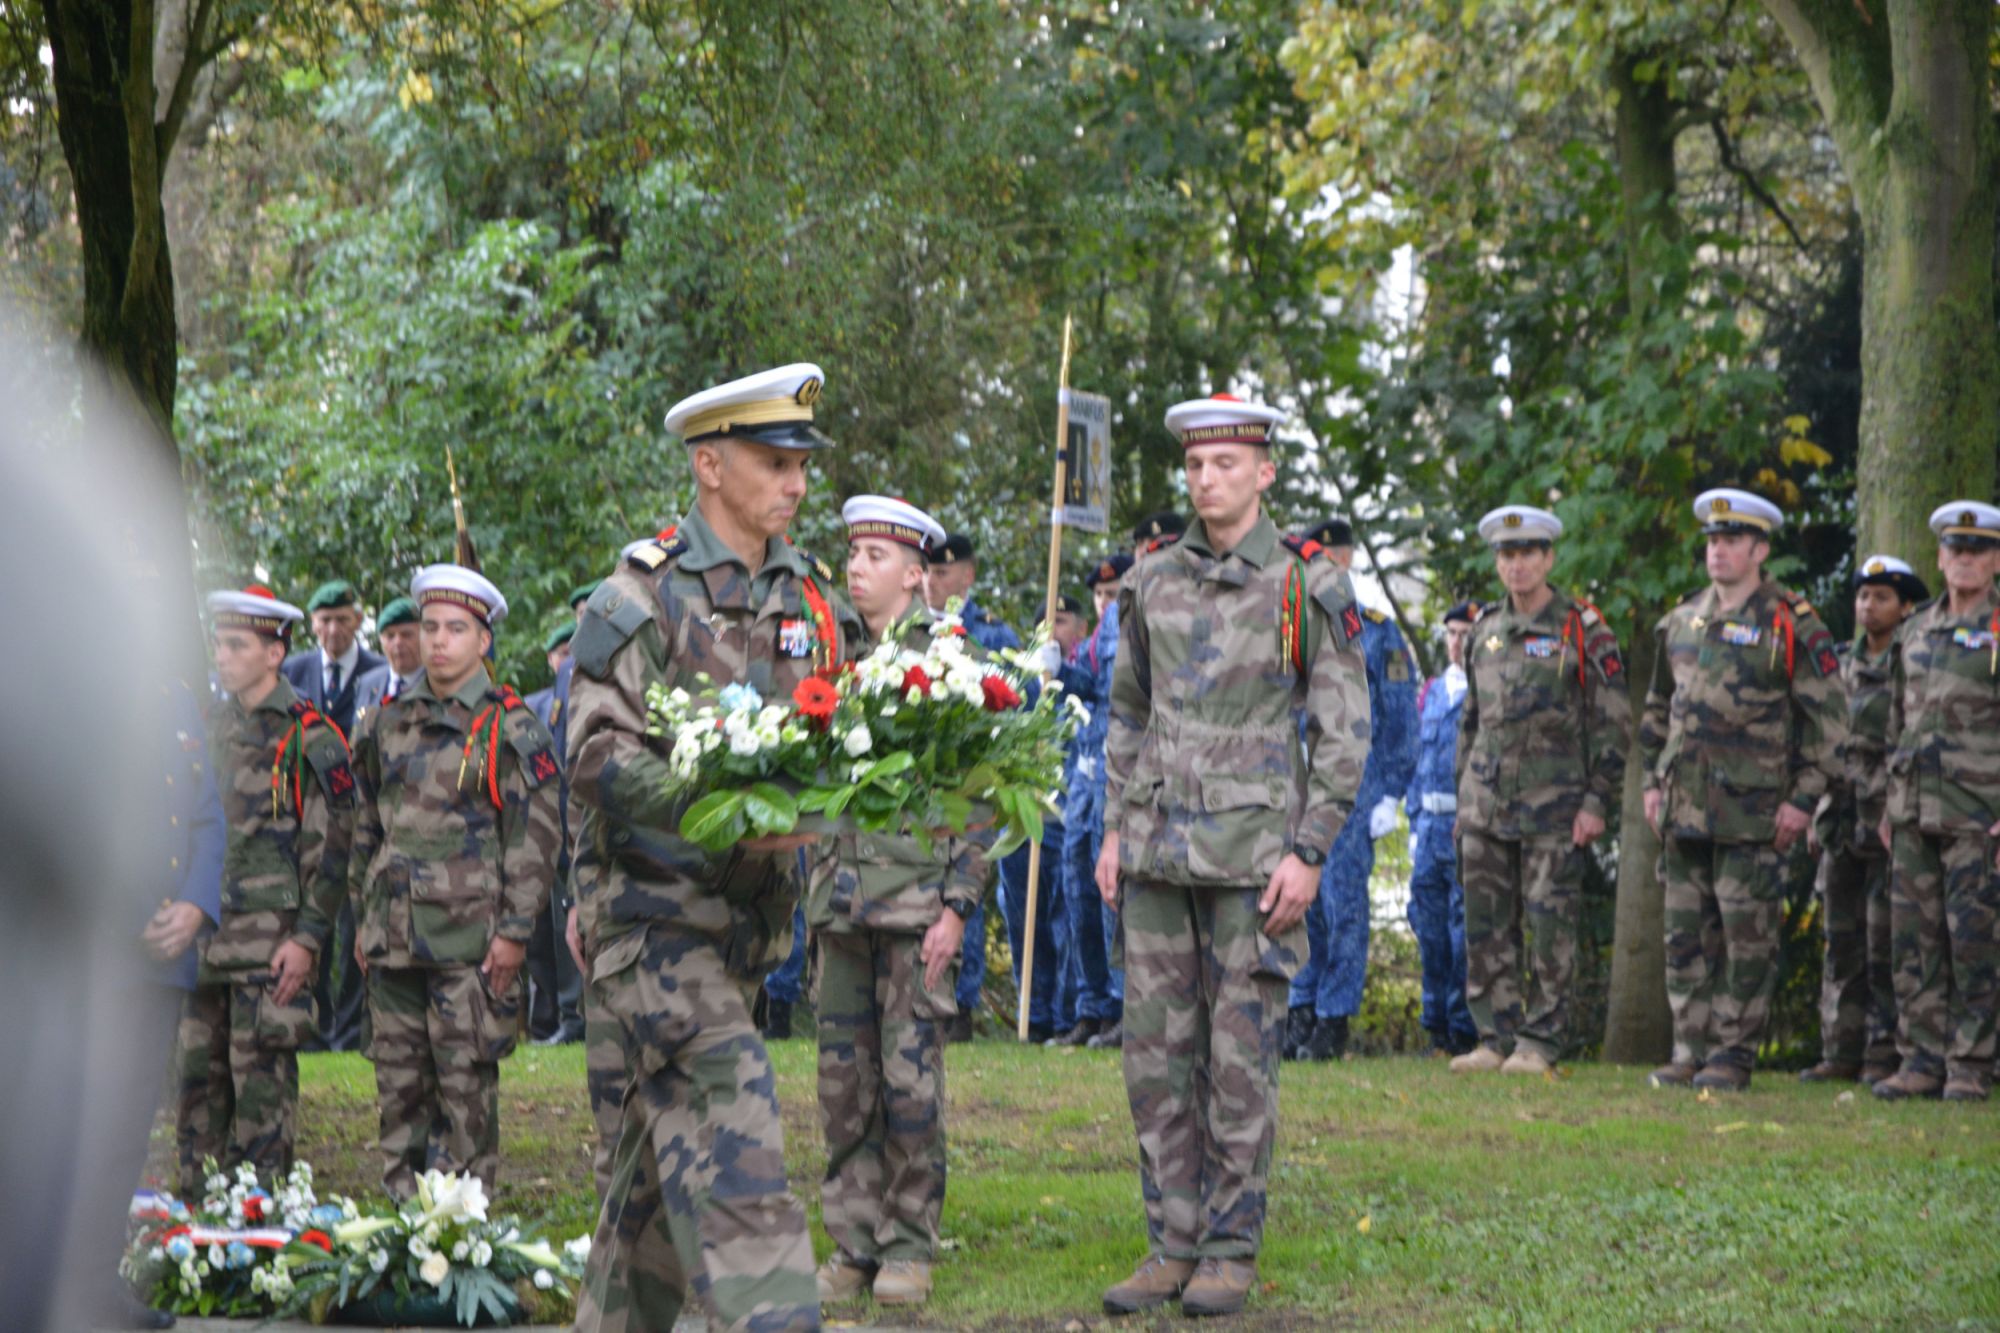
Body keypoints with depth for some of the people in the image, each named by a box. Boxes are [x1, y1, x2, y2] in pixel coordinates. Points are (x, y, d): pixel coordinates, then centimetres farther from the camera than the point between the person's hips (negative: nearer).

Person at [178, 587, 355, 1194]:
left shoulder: (308, 736, -6)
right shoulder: (213, 728, 14)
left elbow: (336, 843, -8)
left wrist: (308, 937, -13)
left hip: (273, 935, -6)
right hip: (207, 934, 6)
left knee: (262, 1075, -5)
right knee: (199, 1070, 7)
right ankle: (196, 1201, 15)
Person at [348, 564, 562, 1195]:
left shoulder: (510, 727, -3)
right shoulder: (389, 721, 13)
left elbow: (537, 834, -5)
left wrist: (514, 931, -10)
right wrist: (365, 916, 17)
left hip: (470, 940, -5)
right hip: (395, 939, 5)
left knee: (466, 1087, -3)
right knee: (398, 1088, 9)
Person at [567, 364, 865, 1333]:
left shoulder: (813, 599, 12)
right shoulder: (642, 594, -8)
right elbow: (598, 755, -15)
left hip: (749, 905, 7)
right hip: (649, 897, -7)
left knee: (665, 1130, 13)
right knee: (726, 1093, -18)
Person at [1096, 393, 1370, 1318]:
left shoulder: (1309, 588, -6)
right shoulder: (1154, 582, 8)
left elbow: (1344, 733, -6)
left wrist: (1310, 854, -13)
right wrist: (1115, 832, 8)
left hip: (1256, 851, -5)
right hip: (1160, 851, 5)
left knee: (1240, 1053, -2)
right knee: (1155, 1049, 4)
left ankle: (1232, 1252, 7)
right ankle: (1173, 1248, 12)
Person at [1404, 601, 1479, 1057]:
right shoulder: (1432, 691, 17)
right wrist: (1416, 820, 16)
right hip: (1431, 821, 6)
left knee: (1465, 921, -5)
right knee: (1428, 918, 5)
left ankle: (1463, 1027, 0)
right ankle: (1437, 1021, 13)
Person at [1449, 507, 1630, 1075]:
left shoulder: (1583, 631, -3)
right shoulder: (1485, 629, 13)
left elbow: (1613, 723, -4)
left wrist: (1598, 801, -9)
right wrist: (1463, 798, 17)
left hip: (1553, 805, -5)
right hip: (1487, 804, 5)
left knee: (1550, 926, -3)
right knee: (1487, 926, 5)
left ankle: (1541, 1041, 2)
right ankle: (1495, 1037, 11)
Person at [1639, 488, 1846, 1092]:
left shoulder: (1792, 626, -6)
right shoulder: (1682, 620, 12)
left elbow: (1828, 718, -6)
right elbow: (1658, 707, 22)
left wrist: (1804, 798, -10)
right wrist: (1653, 780, 16)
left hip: (1752, 812, -6)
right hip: (1683, 809, 6)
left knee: (1747, 938, -2)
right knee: (1686, 935, 7)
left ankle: (1734, 1055, 5)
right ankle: (1691, 1051, 14)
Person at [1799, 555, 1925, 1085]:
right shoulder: (1844, 666, 16)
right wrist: (1817, 815, 16)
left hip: (1893, 822, -6)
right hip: (1843, 821, 6)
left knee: (1886, 943, -6)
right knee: (1841, 942, 7)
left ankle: (1885, 1052, -1)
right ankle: (1840, 1052, 11)